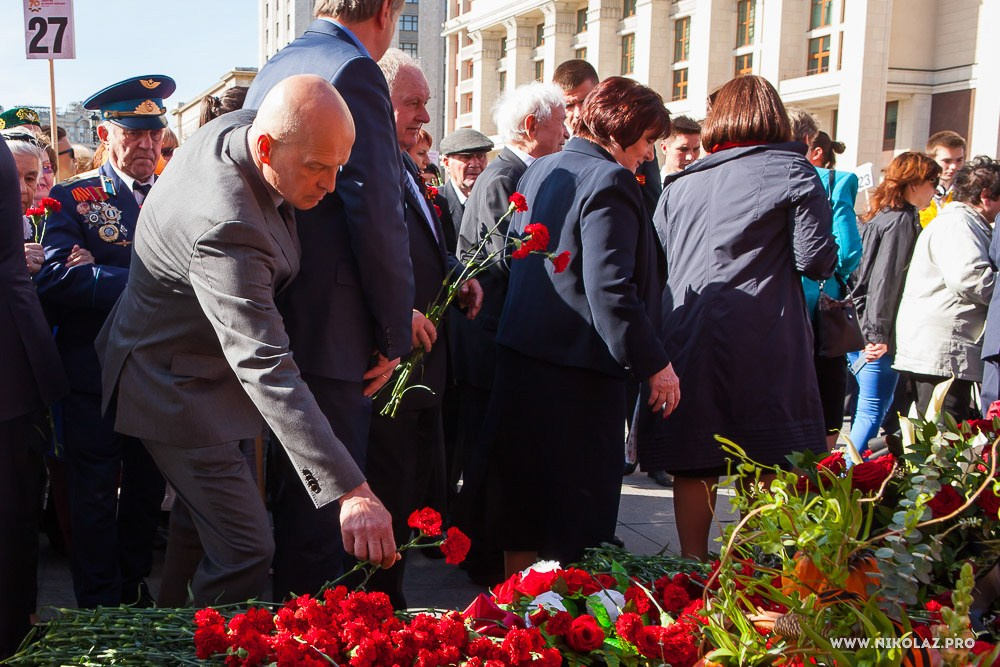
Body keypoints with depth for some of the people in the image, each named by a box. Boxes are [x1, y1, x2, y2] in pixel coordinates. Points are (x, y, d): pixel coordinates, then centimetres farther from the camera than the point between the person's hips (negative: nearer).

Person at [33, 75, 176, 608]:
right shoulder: (74, 198, -3)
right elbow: (54, 279, -19)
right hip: (96, 377, -4)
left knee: (147, 491, 15)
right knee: (95, 497, 3)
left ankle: (137, 590, 32)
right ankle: (100, 608, 17)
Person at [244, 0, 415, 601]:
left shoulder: (272, 71, 16)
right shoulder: (355, 72, -14)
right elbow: (378, 216, -19)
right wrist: (395, 334, -10)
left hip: (278, 320, 10)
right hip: (333, 332, -10)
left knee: (291, 493, 21)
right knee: (324, 506, 0)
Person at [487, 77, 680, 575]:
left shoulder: (538, 170, 12)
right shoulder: (608, 181, -16)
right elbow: (610, 289, -23)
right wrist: (655, 363, -17)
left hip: (520, 355, 9)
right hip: (578, 368, -9)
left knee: (525, 493, 19)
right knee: (582, 502, 3)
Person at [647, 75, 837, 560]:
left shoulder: (680, 184, 15)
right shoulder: (793, 172, 2)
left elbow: (655, 262, 15)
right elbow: (816, 261, -4)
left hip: (687, 339, 4)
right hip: (763, 343, -4)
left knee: (694, 465, 9)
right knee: (767, 465, 3)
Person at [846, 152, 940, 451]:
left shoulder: (878, 216, 15)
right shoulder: (903, 220, -11)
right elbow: (886, 279, -17)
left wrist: (869, 328, 19)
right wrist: (878, 333, -18)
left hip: (858, 327, 9)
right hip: (875, 333, -9)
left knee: (867, 407, 15)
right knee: (873, 410, -7)